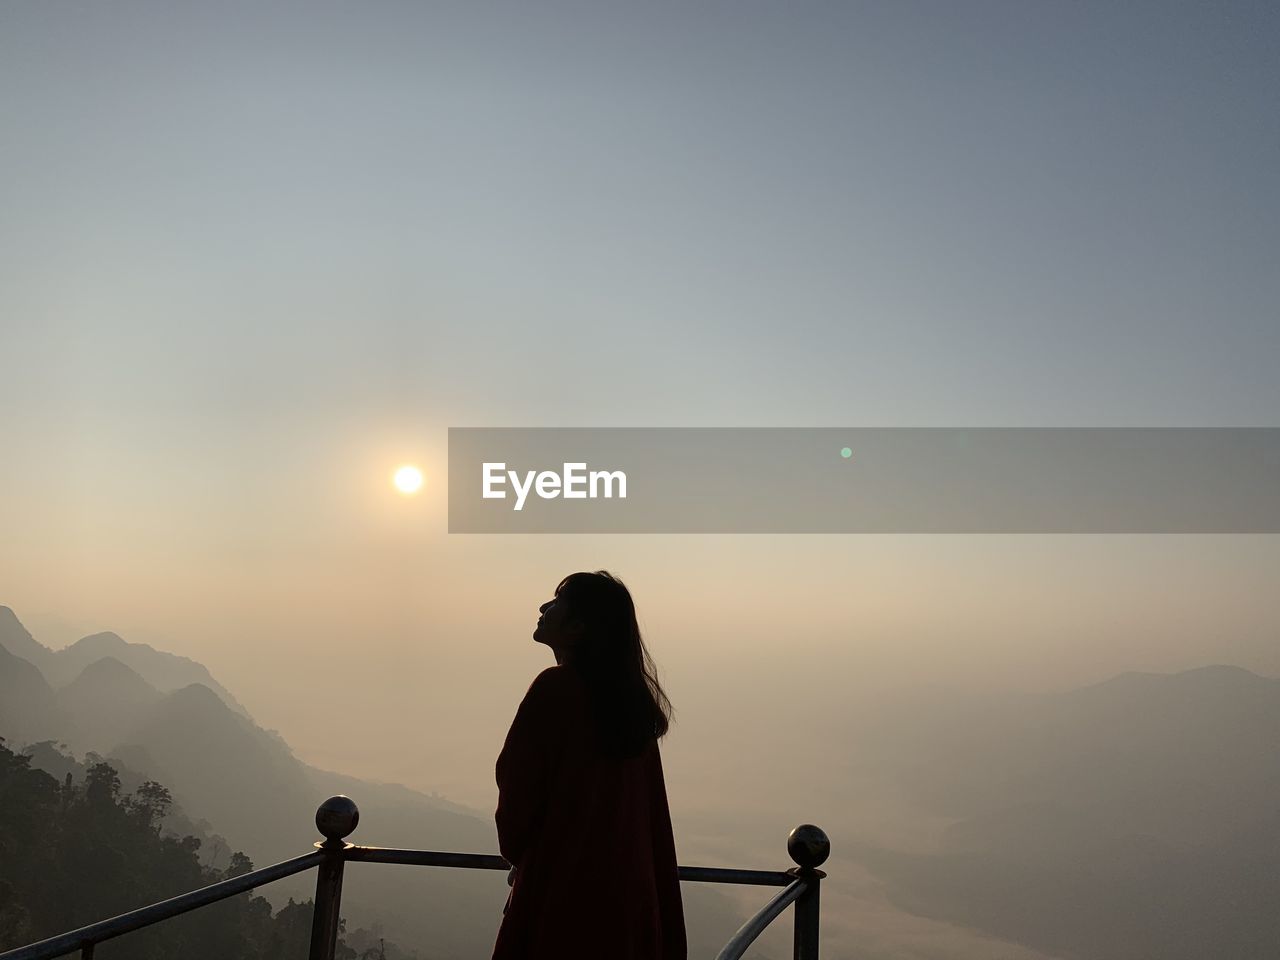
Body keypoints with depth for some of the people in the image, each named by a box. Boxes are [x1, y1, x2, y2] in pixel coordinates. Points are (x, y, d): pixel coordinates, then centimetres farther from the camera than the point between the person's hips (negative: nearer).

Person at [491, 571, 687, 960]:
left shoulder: (556, 688, -14)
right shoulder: (631, 696, 7)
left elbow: (517, 784, -10)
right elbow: (654, 815, 10)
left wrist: (517, 852, 9)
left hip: (562, 889, -7)